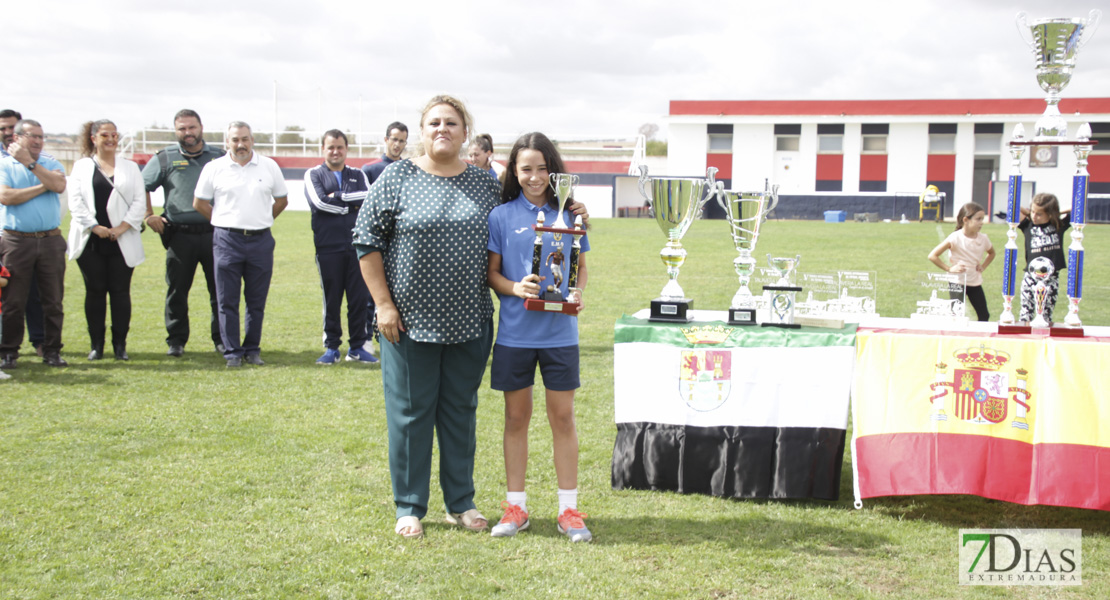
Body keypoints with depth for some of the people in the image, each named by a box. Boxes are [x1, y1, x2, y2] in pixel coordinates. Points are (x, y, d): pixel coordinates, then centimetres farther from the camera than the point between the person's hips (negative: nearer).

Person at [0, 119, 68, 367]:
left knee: (53, 300, 5)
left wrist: (30, 163, -10)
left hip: (51, 241, 2)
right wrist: (42, 187, -8)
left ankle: (52, 351, 14)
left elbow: (59, 185, -10)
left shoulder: (51, 163, 11)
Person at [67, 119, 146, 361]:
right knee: (95, 291, 3)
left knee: (120, 291, 0)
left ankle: (120, 345, 8)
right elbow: (75, 202, 1)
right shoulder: (81, 167, 9)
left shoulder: (130, 167, 11)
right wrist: (95, 227, -10)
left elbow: (140, 202, 3)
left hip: (122, 242, 0)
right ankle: (96, 345, 10)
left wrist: (122, 227, -9)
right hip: (91, 241, 0)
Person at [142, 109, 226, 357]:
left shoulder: (219, 157, 10)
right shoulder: (165, 158, 7)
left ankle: (221, 338, 13)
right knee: (177, 290, 3)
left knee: (220, 289, 3)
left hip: (214, 233, 0)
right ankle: (176, 340, 13)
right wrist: (149, 215, 2)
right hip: (180, 235, 0)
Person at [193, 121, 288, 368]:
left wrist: (261, 221, 12)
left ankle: (253, 350, 15)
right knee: (227, 301, 0)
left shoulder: (269, 167, 7)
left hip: (260, 240, 1)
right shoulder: (214, 168, 3)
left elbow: (281, 199, 17)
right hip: (227, 241, -1)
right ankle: (232, 352, 6)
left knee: (257, 301, 5)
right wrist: (225, 222, 9)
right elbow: (199, 203, 9)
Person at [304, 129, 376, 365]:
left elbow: (369, 197, -5)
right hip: (328, 248, -2)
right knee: (331, 300, 4)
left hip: (357, 246, 2)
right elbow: (319, 202, -11)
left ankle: (357, 346, 14)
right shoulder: (313, 175, 7)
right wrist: (352, 206, -6)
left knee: (360, 298, 3)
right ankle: (331, 347, 13)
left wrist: (339, 196, -10)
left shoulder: (358, 175, 15)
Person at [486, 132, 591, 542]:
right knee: (517, 417, 9)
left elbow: (581, 266, 12)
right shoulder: (501, 216, 0)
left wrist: (578, 292, -8)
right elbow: (491, 273, 1)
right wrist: (515, 288, -18)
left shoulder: (569, 215, 4)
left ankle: (569, 509, 15)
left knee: (562, 416, 5)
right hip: (515, 331, 0)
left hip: (560, 331, 1)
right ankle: (516, 506, 20)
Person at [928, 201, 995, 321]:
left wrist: (983, 266, 7)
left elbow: (991, 253, 24)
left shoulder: (983, 238, 0)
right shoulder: (955, 238, -15)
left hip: (975, 283, 5)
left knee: (984, 316, 3)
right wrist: (949, 268, -15)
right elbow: (932, 256, -14)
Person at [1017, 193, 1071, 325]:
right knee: (1025, 315, -1)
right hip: (1031, 277, 0)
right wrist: (1029, 213, 6)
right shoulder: (1027, 226, 3)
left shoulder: (1059, 225, 4)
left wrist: (1057, 214, 5)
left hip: (1051, 278, 0)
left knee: (1046, 316, 7)